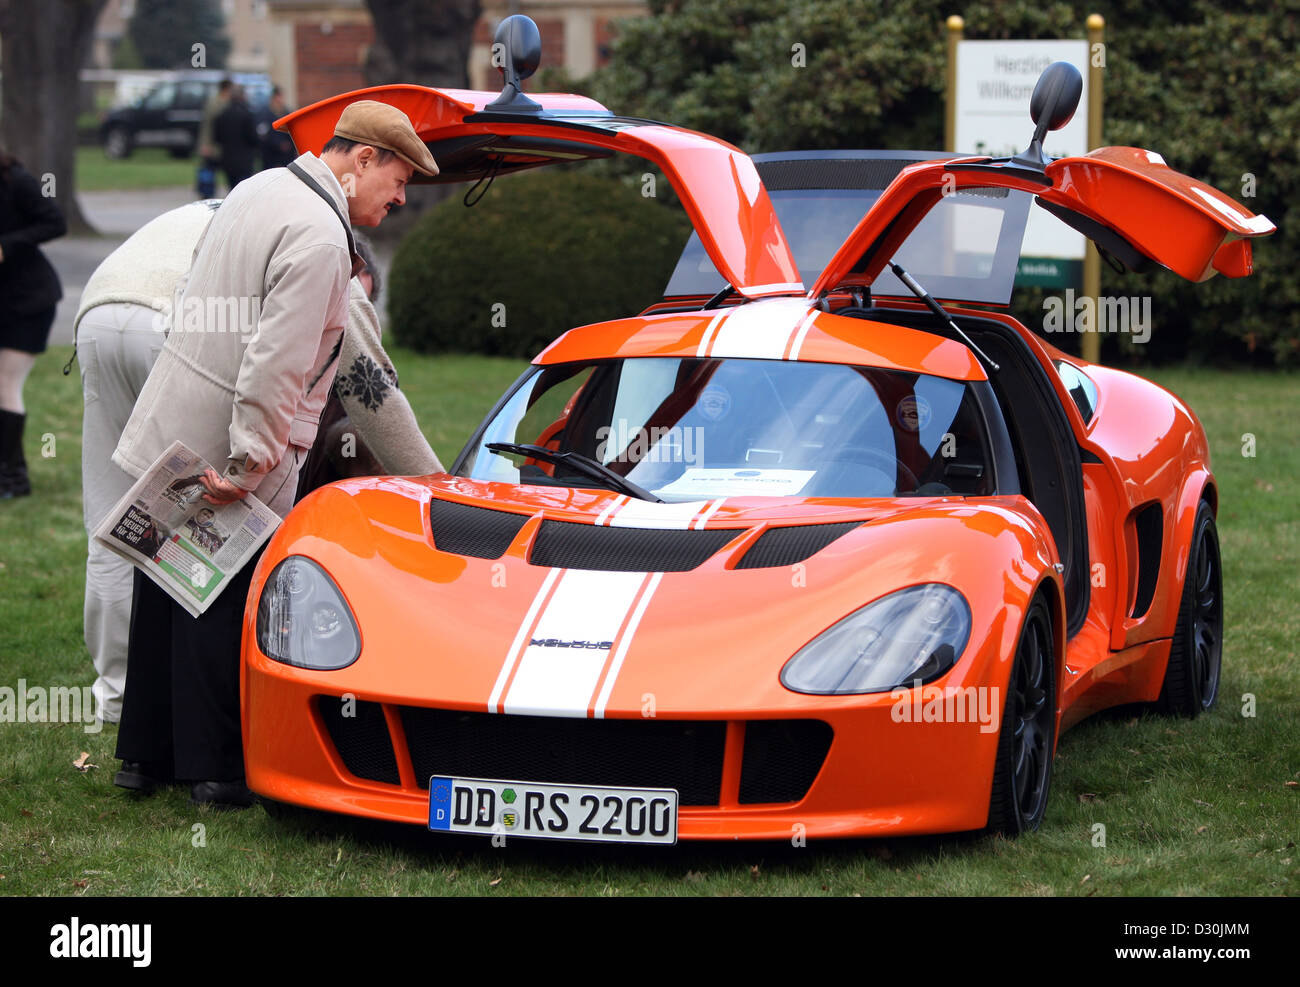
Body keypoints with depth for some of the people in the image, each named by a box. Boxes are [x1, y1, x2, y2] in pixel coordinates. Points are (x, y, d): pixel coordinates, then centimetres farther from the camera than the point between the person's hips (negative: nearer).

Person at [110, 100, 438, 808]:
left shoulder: (260, 189, 10)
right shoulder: (320, 238, -20)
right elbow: (276, 363, -26)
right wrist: (248, 463, -23)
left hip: (164, 432, 9)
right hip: (222, 449, -9)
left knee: (163, 602, 17)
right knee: (226, 612, 0)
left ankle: (144, 753, 28)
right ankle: (216, 771, 5)